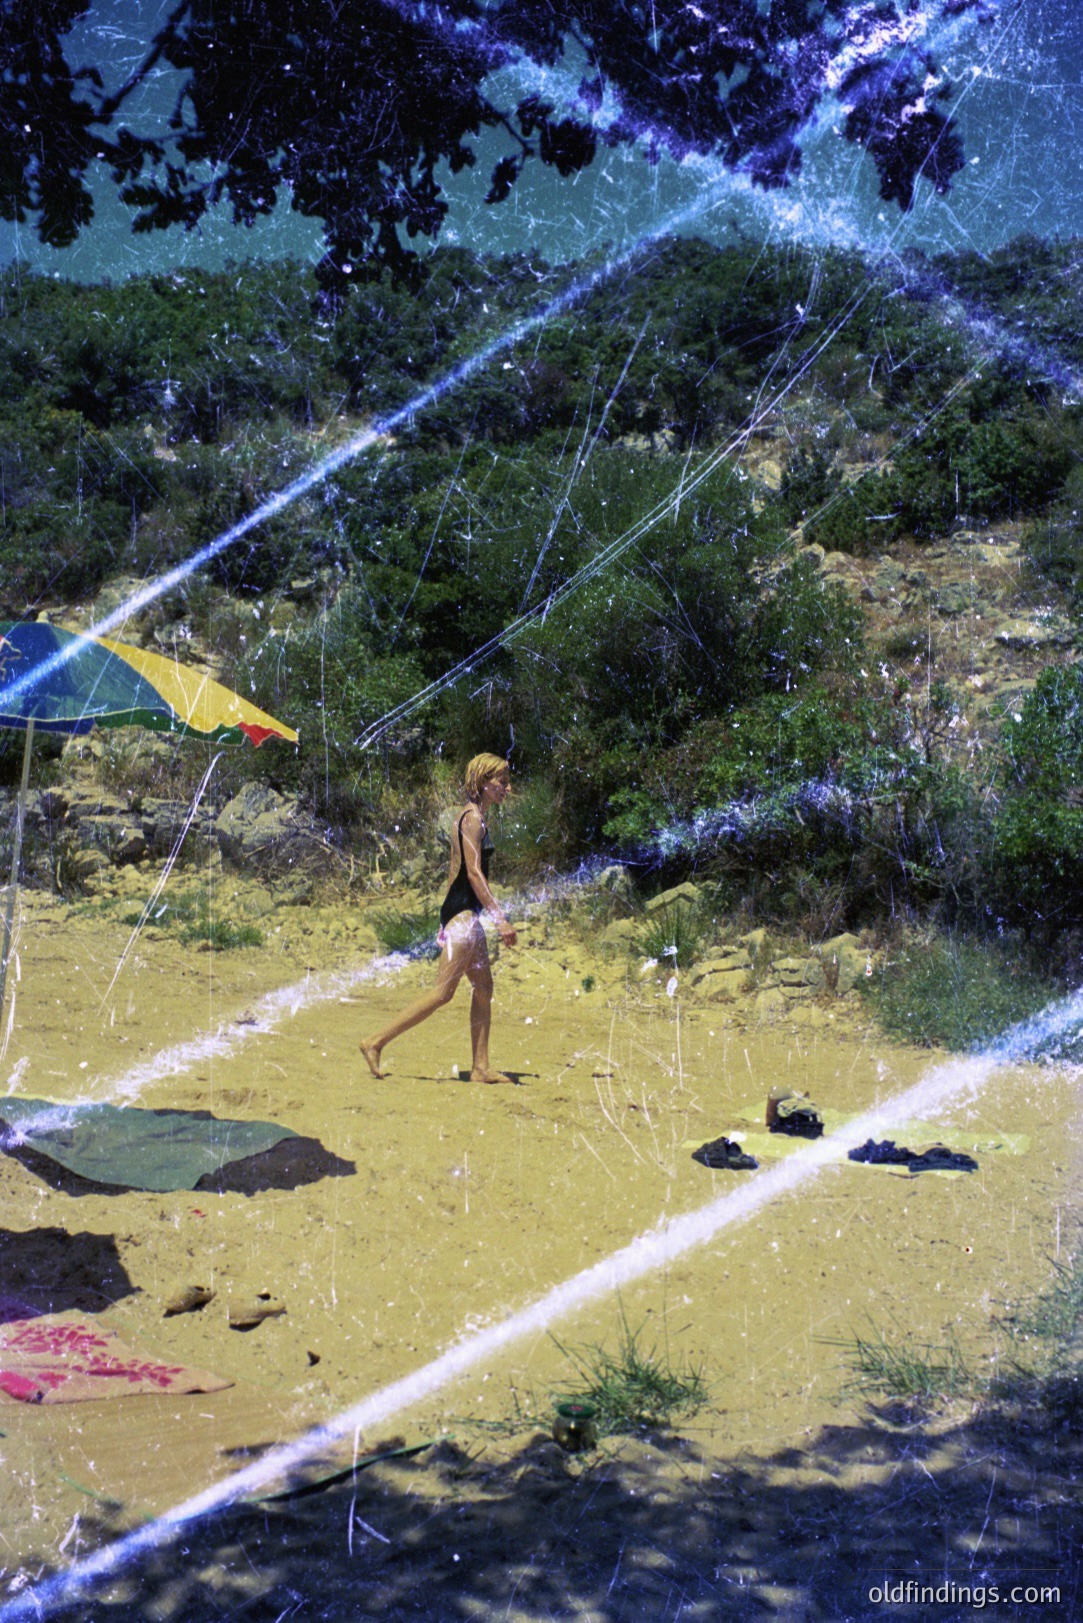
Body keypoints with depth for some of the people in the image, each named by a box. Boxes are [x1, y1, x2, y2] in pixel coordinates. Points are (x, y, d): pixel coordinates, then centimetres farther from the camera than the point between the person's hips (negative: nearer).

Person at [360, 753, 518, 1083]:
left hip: (463, 913, 10)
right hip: (463, 913, -10)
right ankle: (376, 1042, -5)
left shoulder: (472, 817, 16)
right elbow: (474, 872, -20)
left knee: (483, 988, 10)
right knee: (443, 992, -8)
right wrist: (500, 918, -22)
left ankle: (481, 1067, 12)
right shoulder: (473, 818, -13)